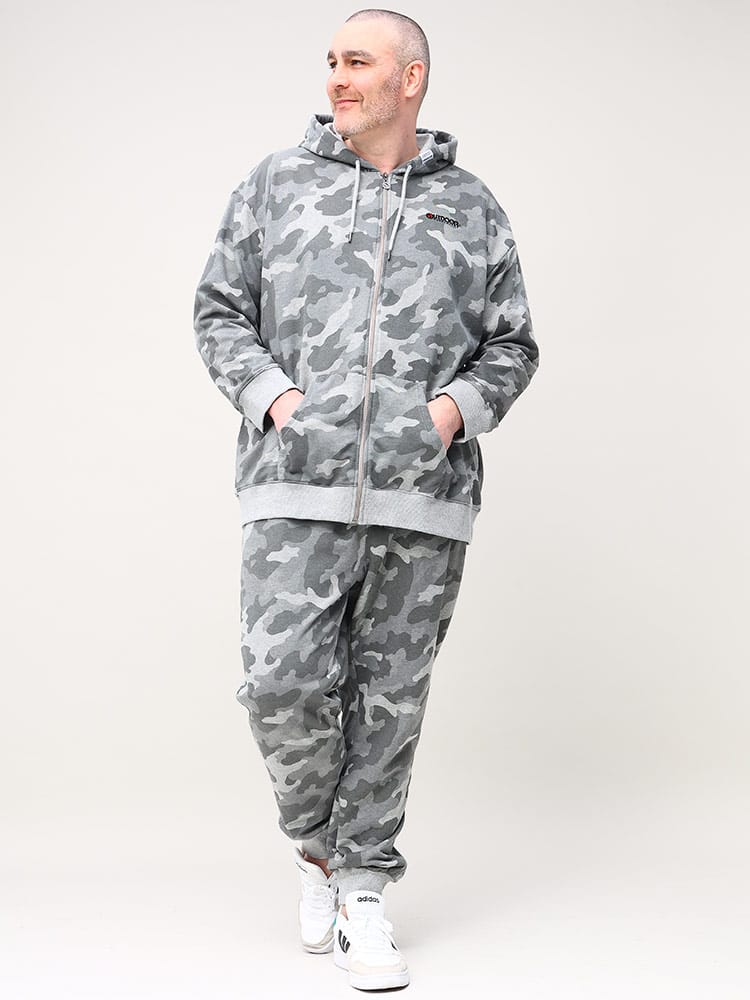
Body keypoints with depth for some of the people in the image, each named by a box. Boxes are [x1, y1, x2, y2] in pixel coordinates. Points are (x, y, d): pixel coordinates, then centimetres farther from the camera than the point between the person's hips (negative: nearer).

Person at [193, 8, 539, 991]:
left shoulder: (471, 207, 11)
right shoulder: (276, 184, 10)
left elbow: (512, 345, 14)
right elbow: (220, 310, 12)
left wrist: (459, 405, -5)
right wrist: (270, 396, -4)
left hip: (422, 496, 1)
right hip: (297, 483, 0)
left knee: (388, 700, 5)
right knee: (285, 685, -9)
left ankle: (363, 889, 20)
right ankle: (318, 844, 20)